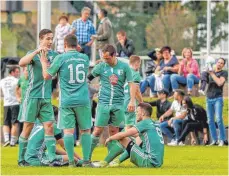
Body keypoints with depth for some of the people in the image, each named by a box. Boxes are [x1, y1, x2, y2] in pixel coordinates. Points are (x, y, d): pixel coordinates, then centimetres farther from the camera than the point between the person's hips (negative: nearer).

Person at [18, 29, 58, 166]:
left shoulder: (54, 55, 9)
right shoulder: (33, 54, -3)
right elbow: (22, 63, -22)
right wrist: (37, 51, -29)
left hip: (47, 98, 4)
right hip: (32, 96, -4)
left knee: (49, 127, -5)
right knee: (28, 127, 0)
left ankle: (52, 158, -8)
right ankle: (21, 159, 9)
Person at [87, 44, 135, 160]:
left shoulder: (124, 67, 1)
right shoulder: (101, 66, 1)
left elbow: (131, 84, 3)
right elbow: (87, 79, 8)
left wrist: (132, 101, -6)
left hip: (118, 104, 1)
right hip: (103, 102, -1)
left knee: (114, 131, 3)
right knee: (98, 130, -5)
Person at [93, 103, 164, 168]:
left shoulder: (144, 123, -7)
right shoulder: (155, 124, 16)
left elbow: (122, 135, -7)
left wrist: (109, 138, 8)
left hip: (150, 163, -9)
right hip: (158, 163, 9)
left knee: (123, 139, -5)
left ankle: (104, 163, 2)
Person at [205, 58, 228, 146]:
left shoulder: (224, 73, 1)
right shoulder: (210, 71, 16)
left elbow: (219, 83, -14)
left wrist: (212, 74, -10)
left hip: (218, 98, -5)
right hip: (209, 99, 5)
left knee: (219, 119, -16)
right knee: (210, 121, 2)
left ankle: (223, 140, -11)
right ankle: (214, 140, 6)